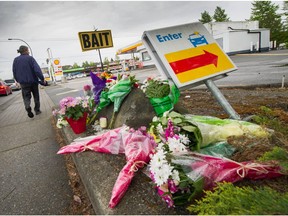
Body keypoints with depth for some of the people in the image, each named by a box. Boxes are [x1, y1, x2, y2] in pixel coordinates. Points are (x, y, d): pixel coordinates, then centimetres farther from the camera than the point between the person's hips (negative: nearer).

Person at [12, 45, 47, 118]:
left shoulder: (16, 60, 3)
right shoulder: (30, 58, -9)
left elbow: (14, 72, 8)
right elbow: (37, 70, -17)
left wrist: (19, 81, 19)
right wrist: (42, 79, -11)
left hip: (23, 82, 2)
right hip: (33, 81, -2)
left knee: (26, 97, 7)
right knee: (36, 96, 14)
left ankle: (28, 108, -19)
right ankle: (37, 110, 19)